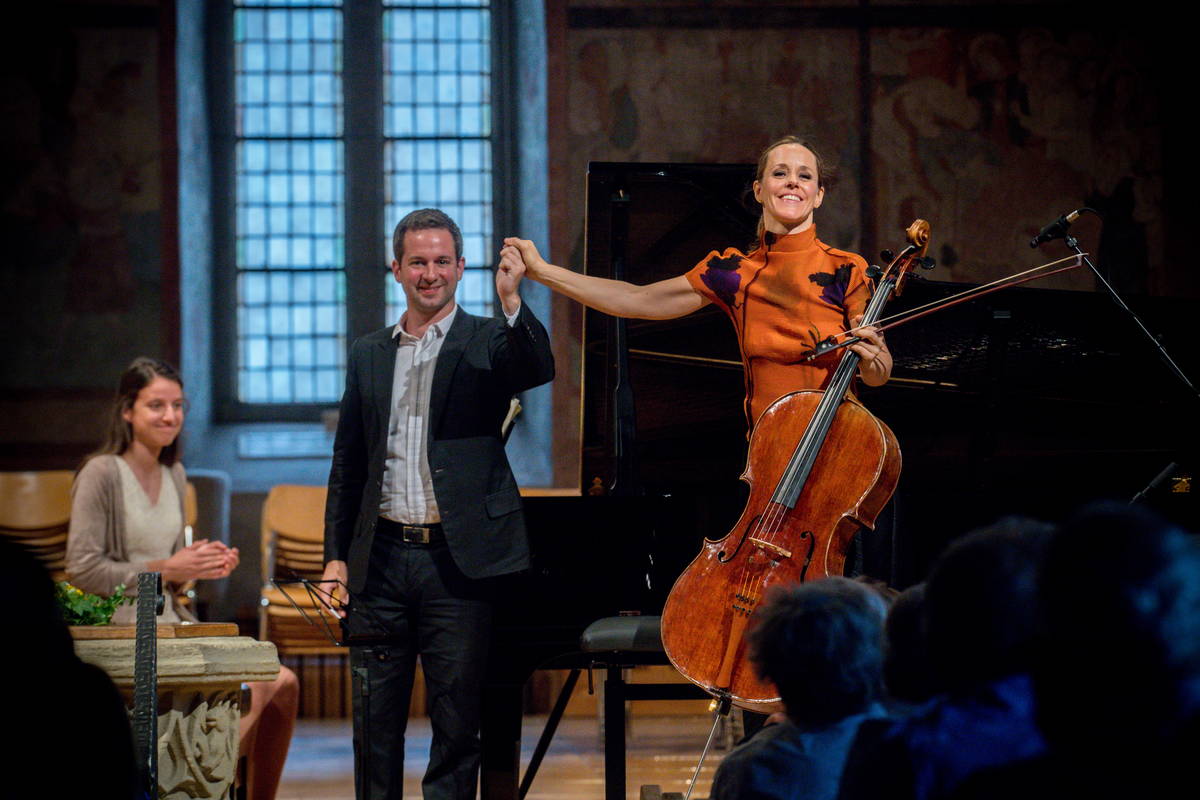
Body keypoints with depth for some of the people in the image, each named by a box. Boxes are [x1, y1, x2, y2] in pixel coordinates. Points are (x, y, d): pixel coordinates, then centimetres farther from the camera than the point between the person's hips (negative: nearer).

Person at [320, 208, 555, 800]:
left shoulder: (487, 342, 3)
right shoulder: (369, 355, 13)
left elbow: (538, 370, -20)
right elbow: (347, 464, 15)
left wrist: (511, 300, -34)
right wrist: (336, 556, 9)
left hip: (456, 562, -3)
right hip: (380, 560, 3)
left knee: (457, 720, 1)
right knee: (375, 721, 8)